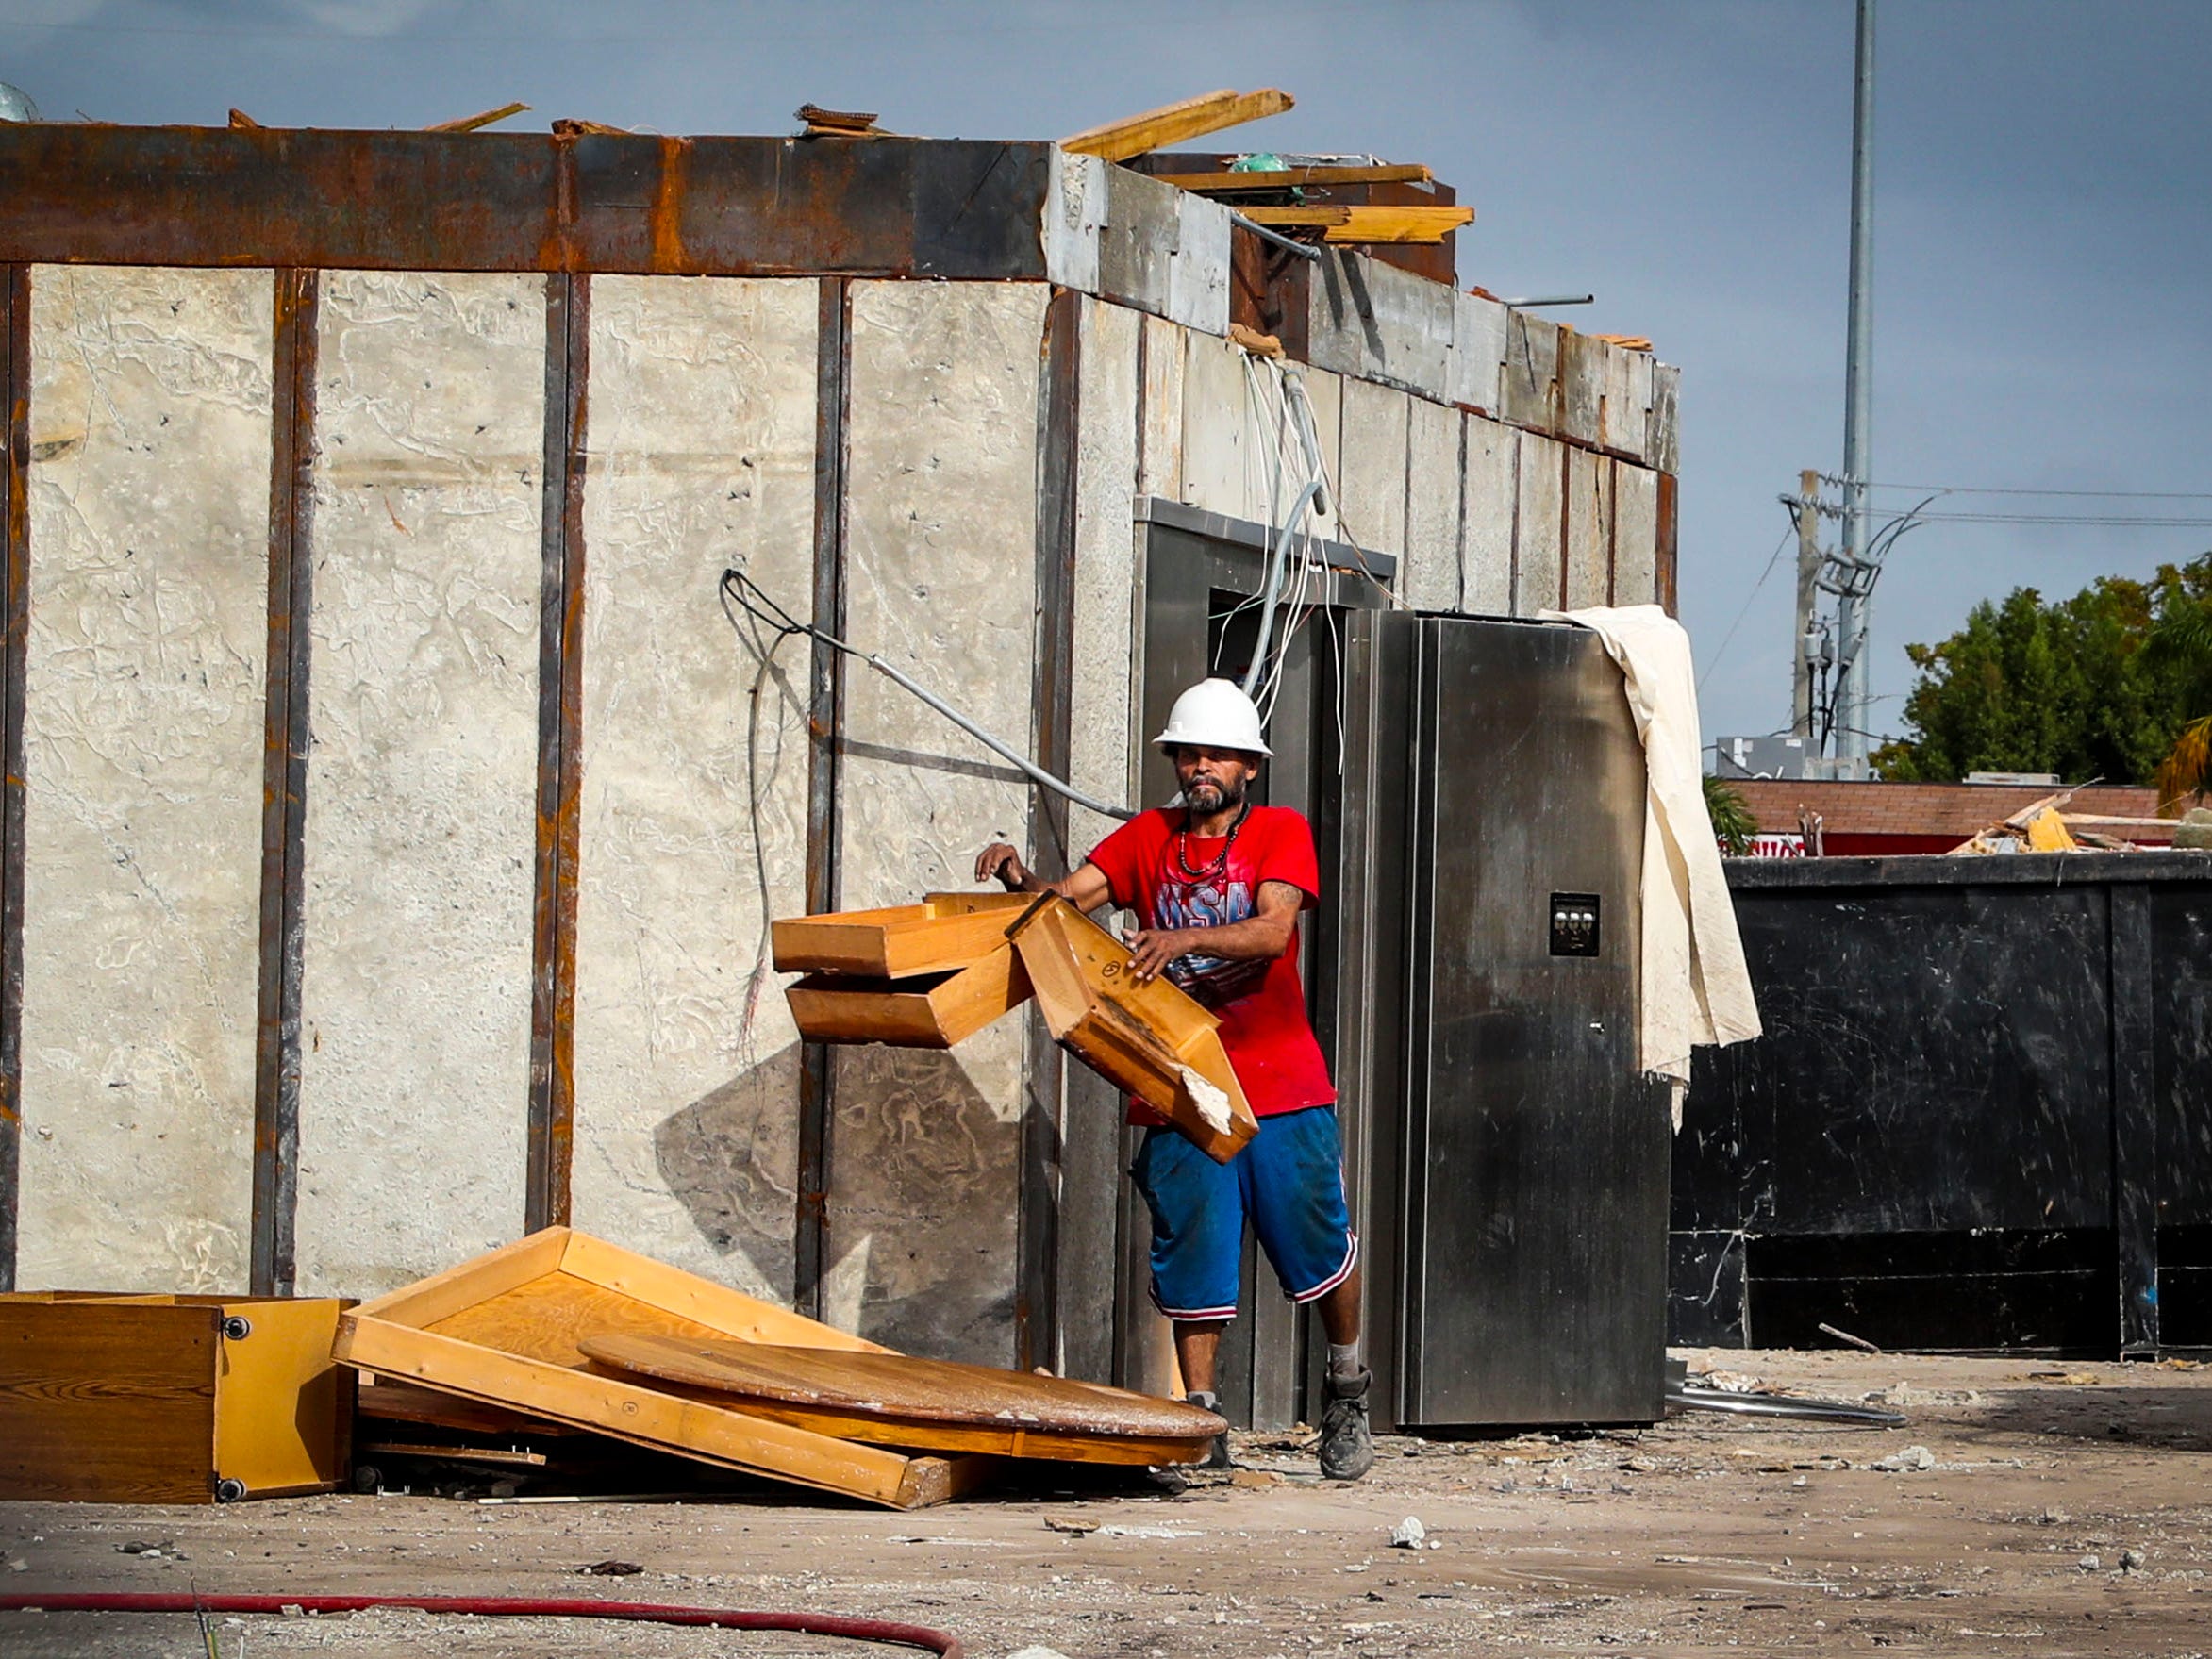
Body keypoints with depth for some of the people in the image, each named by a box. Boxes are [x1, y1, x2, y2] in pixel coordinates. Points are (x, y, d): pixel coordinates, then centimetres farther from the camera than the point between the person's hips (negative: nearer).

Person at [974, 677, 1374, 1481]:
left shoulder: (1282, 833, 1)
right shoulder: (1148, 839, 10)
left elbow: (1272, 931, -17)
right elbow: (1068, 898, -2)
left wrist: (1185, 938, -34)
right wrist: (1020, 879, -25)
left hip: (1282, 1088, -2)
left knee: (1319, 1246, 5)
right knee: (1193, 1254, -2)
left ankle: (1346, 1390, 27)